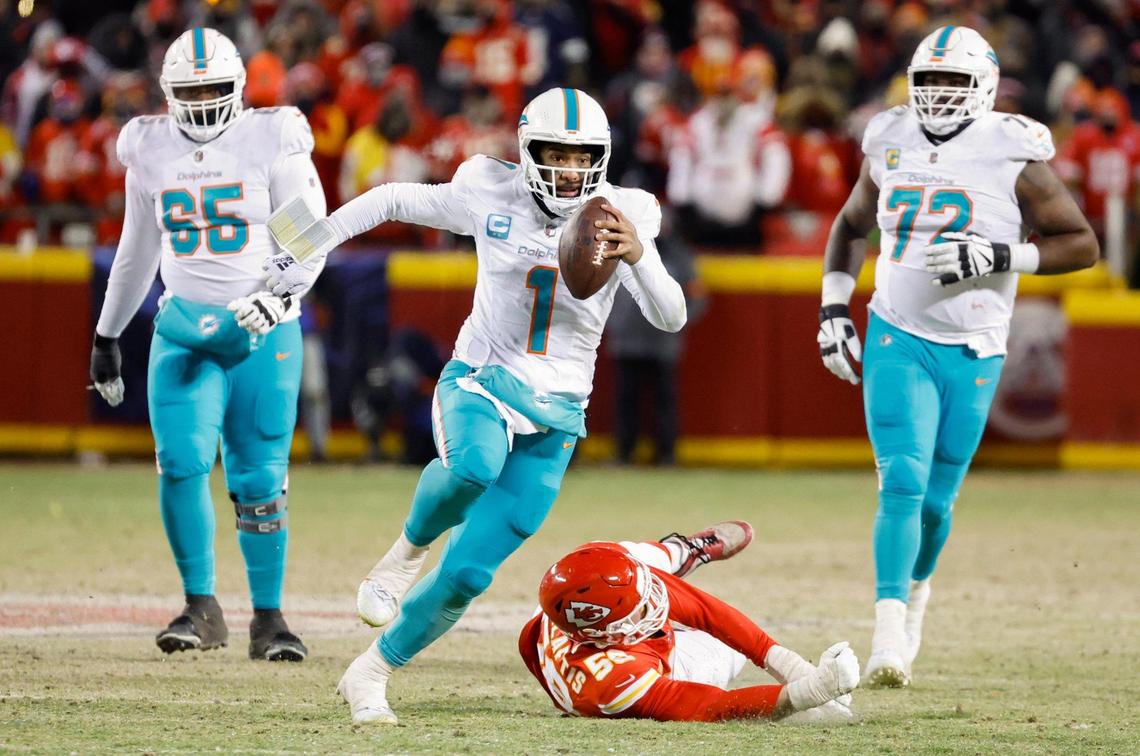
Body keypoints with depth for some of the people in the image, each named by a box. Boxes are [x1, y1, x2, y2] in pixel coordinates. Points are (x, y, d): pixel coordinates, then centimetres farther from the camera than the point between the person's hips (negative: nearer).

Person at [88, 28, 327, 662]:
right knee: (182, 463, -14)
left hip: (263, 330, -2)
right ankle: (202, 609, -3)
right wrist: (108, 334, 25)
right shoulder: (151, 152, 7)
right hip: (185, 329, 2)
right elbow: (138, 250, 20)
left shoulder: (273, 142, -4)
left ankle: (268, 617, 9)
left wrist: (279, 295, -24)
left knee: (261, 480, -3)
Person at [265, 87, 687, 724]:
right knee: (473, 468, -39)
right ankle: (408, 550, -7)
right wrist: (308, 249, 5)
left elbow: (671, 318, -15)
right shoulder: (490, 197, -6)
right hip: (479, 382, -1)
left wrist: (639, 257, -34)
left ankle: (371, 674, 16)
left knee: (467, 575, -4)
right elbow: (391, 201, 9)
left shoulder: (621, 218, -6)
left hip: (553, 414, 1)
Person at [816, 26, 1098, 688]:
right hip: (897, 340, 1)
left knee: (935, 498, 4)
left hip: (972, 352, -1)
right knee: (902, 482, -15)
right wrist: (834, 306, 11)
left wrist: (998, 256, -18)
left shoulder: (1012, 154, -7)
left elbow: (1082, 244, -4)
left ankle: (916, 586, 36)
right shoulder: (892, 143, 4)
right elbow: (852, 225, 23)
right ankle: (890, 635, -18)